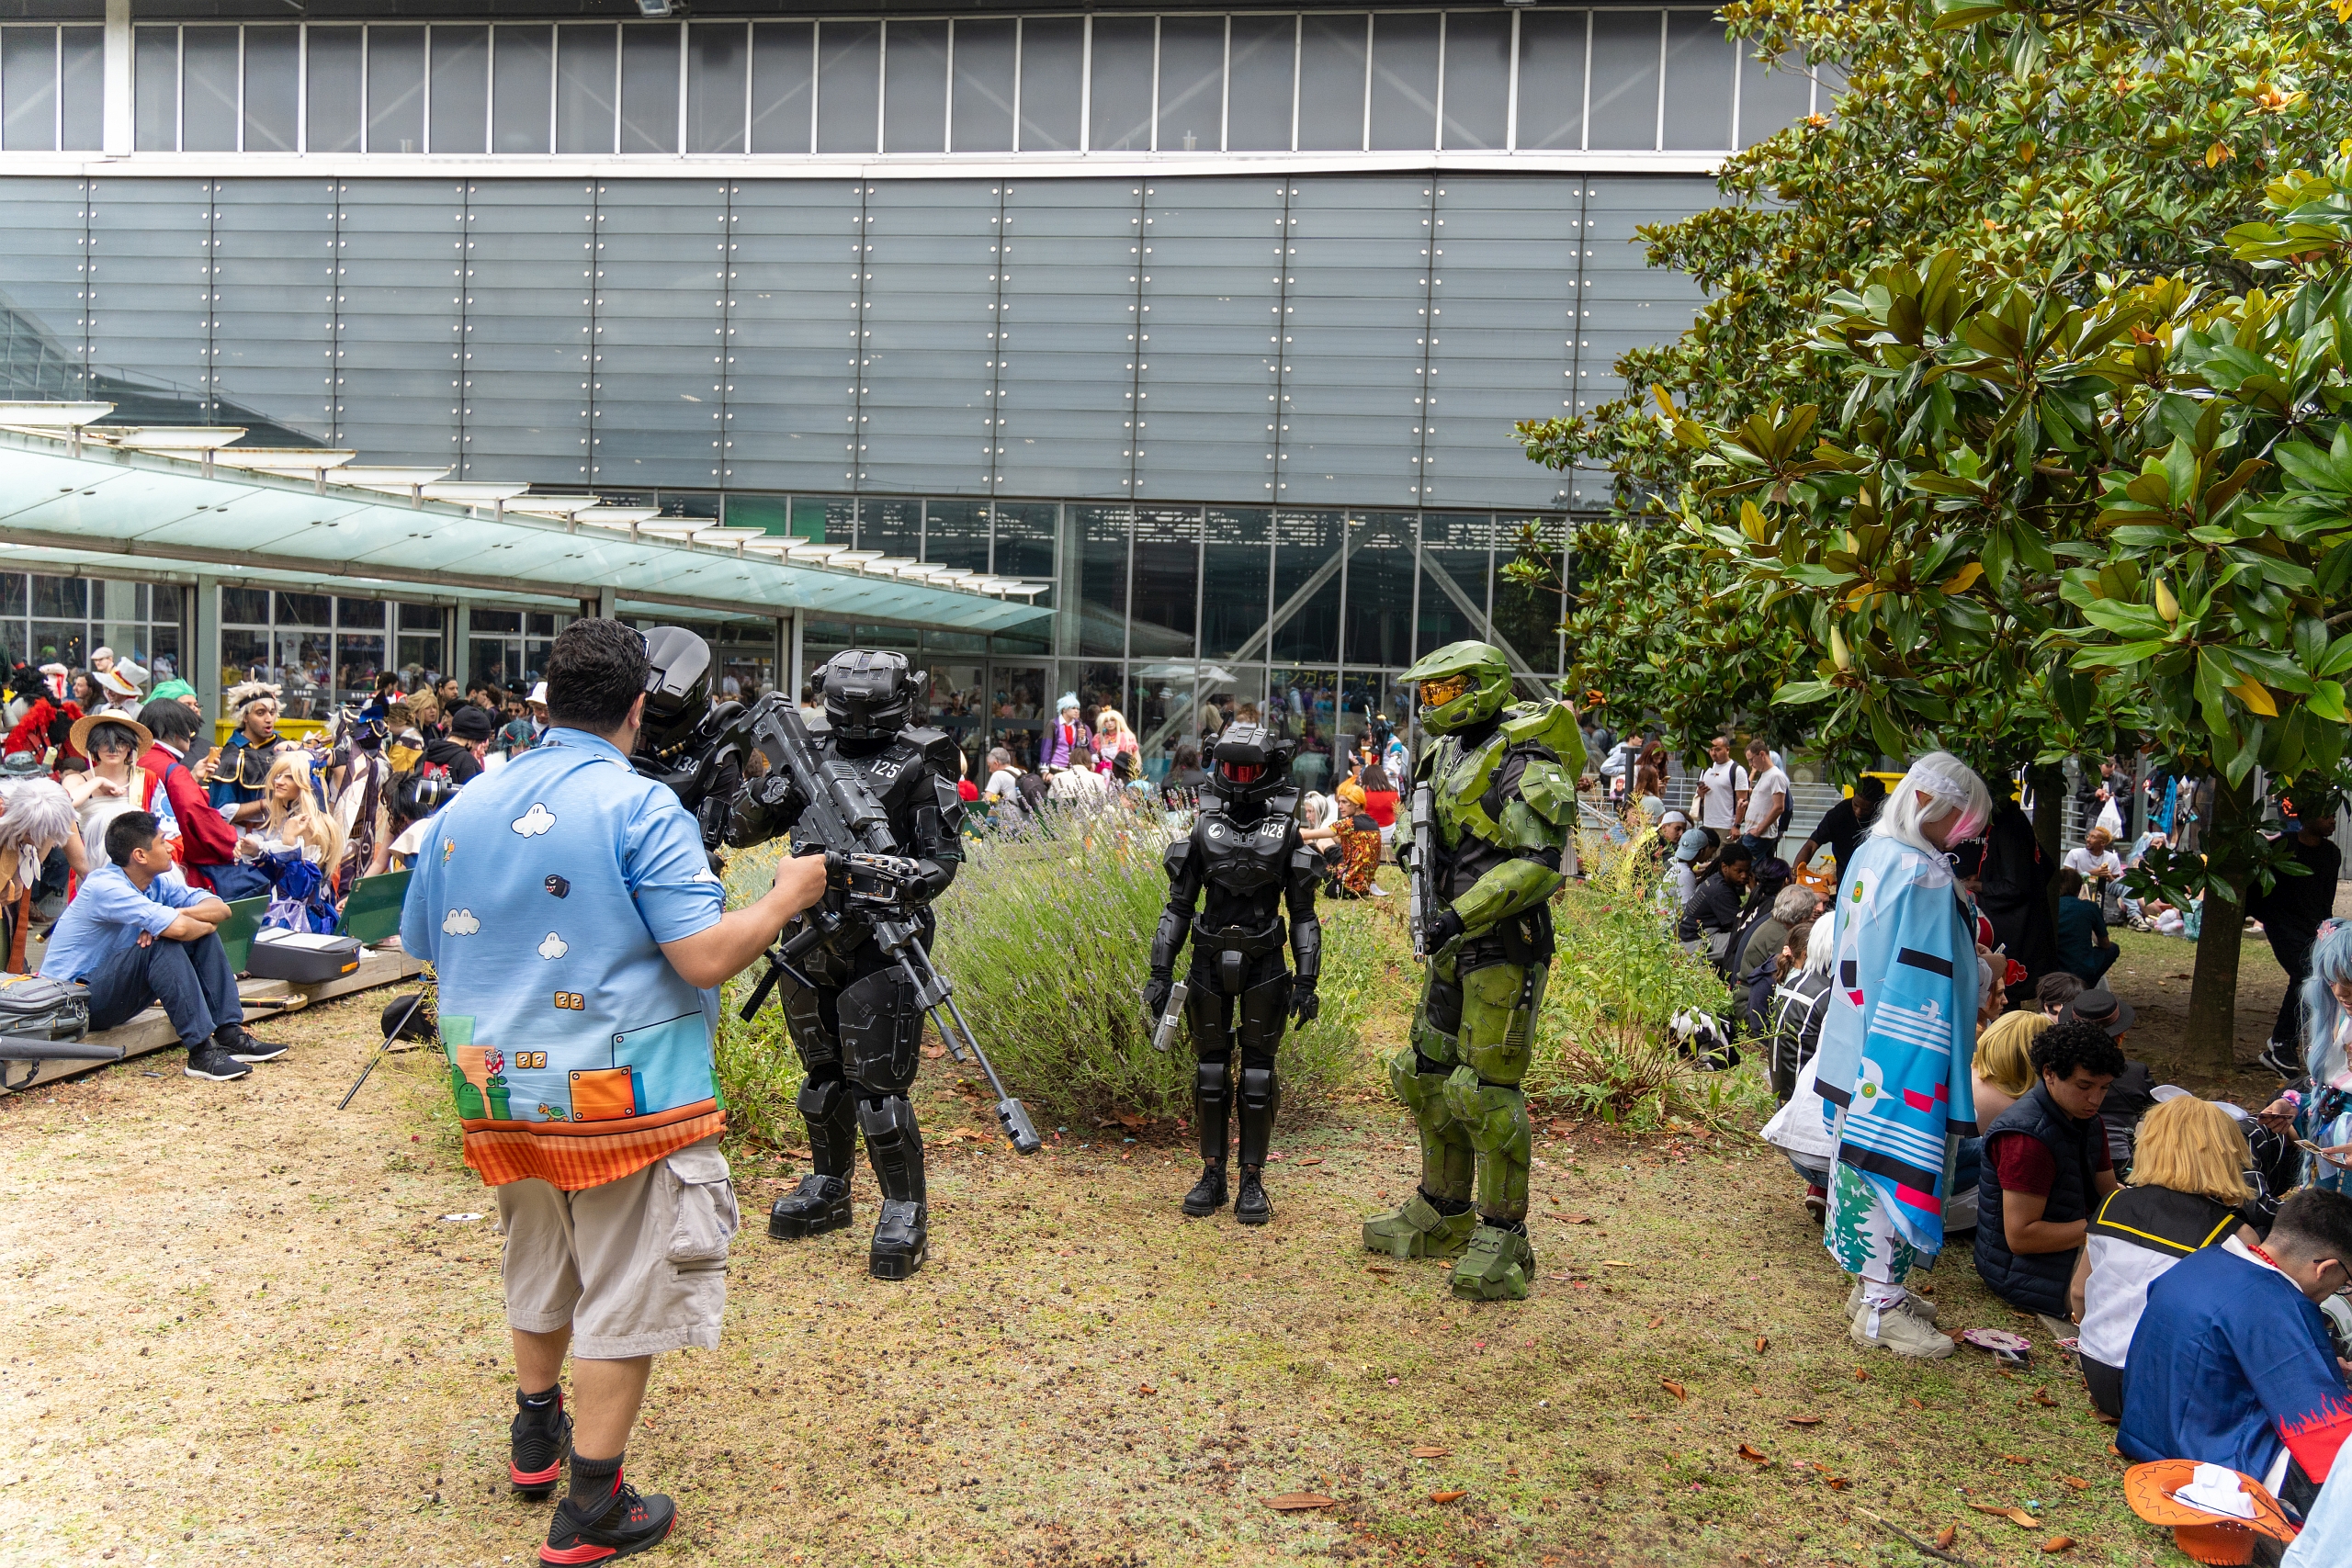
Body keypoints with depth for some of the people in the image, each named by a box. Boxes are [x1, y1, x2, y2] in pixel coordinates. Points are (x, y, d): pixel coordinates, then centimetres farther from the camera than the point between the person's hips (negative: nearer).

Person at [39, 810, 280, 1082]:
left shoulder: (157, 883, 2)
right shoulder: (105, 886, -23)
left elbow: (220, 908, -3)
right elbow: (178, 928, -35)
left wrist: (176, 914, -21)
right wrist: (206, 925, -13)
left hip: (114, 993, 9)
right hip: (74, 997, -9)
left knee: (201, 936, -3)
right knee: (163, 945, -30)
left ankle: (230, 1035, -9)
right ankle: (202, 1053, -31)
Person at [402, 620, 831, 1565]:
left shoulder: (463, 809, 4)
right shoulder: (641, 807, -16)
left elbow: (421, 946, 16)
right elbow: (705, 957, -22)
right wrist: (790, 894, -7)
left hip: (500, 1088, 7)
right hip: (623, 1096, -7)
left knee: (538, 1267, 26)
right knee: (623, 1292, 6)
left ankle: (536, 1436, 45)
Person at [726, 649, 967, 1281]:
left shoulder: (920, 763, -4)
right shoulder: (809, 754, 9)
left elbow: (945, 856, -5)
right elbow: (738, 830, 9)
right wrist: (770, 792, -12)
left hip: (878, 943, -5)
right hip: (807, 942, 6)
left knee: (878, 1086, -7)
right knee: (823, 1076, 18)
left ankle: (905, 1212, 5)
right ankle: (828, 1189, 34)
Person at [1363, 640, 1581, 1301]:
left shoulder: (1525, 763, -16)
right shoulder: (1451, 753, 13)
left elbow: (1537, 863, -24)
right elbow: (1429, 820, 31)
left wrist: (1461, 913, -27)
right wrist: (1412, 844, 9)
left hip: (1505, 946, -10)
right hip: (1454, 941, 10)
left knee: (1486, 1090, -8)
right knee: (1428, 1073, 15)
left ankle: (1502, 1240, 4)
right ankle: (1442, 1214, 30)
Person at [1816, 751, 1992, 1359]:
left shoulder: (1870, 855, 8)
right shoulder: (1923, 874, -20)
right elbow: (1922, 984, -21)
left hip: (1855, 1053, 9)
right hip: (1900, 1059, -9)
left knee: (1868, 1160, 16)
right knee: (1898, 1164, 0)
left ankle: (1873, 1285, 29)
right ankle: (1882, 1307, 8)